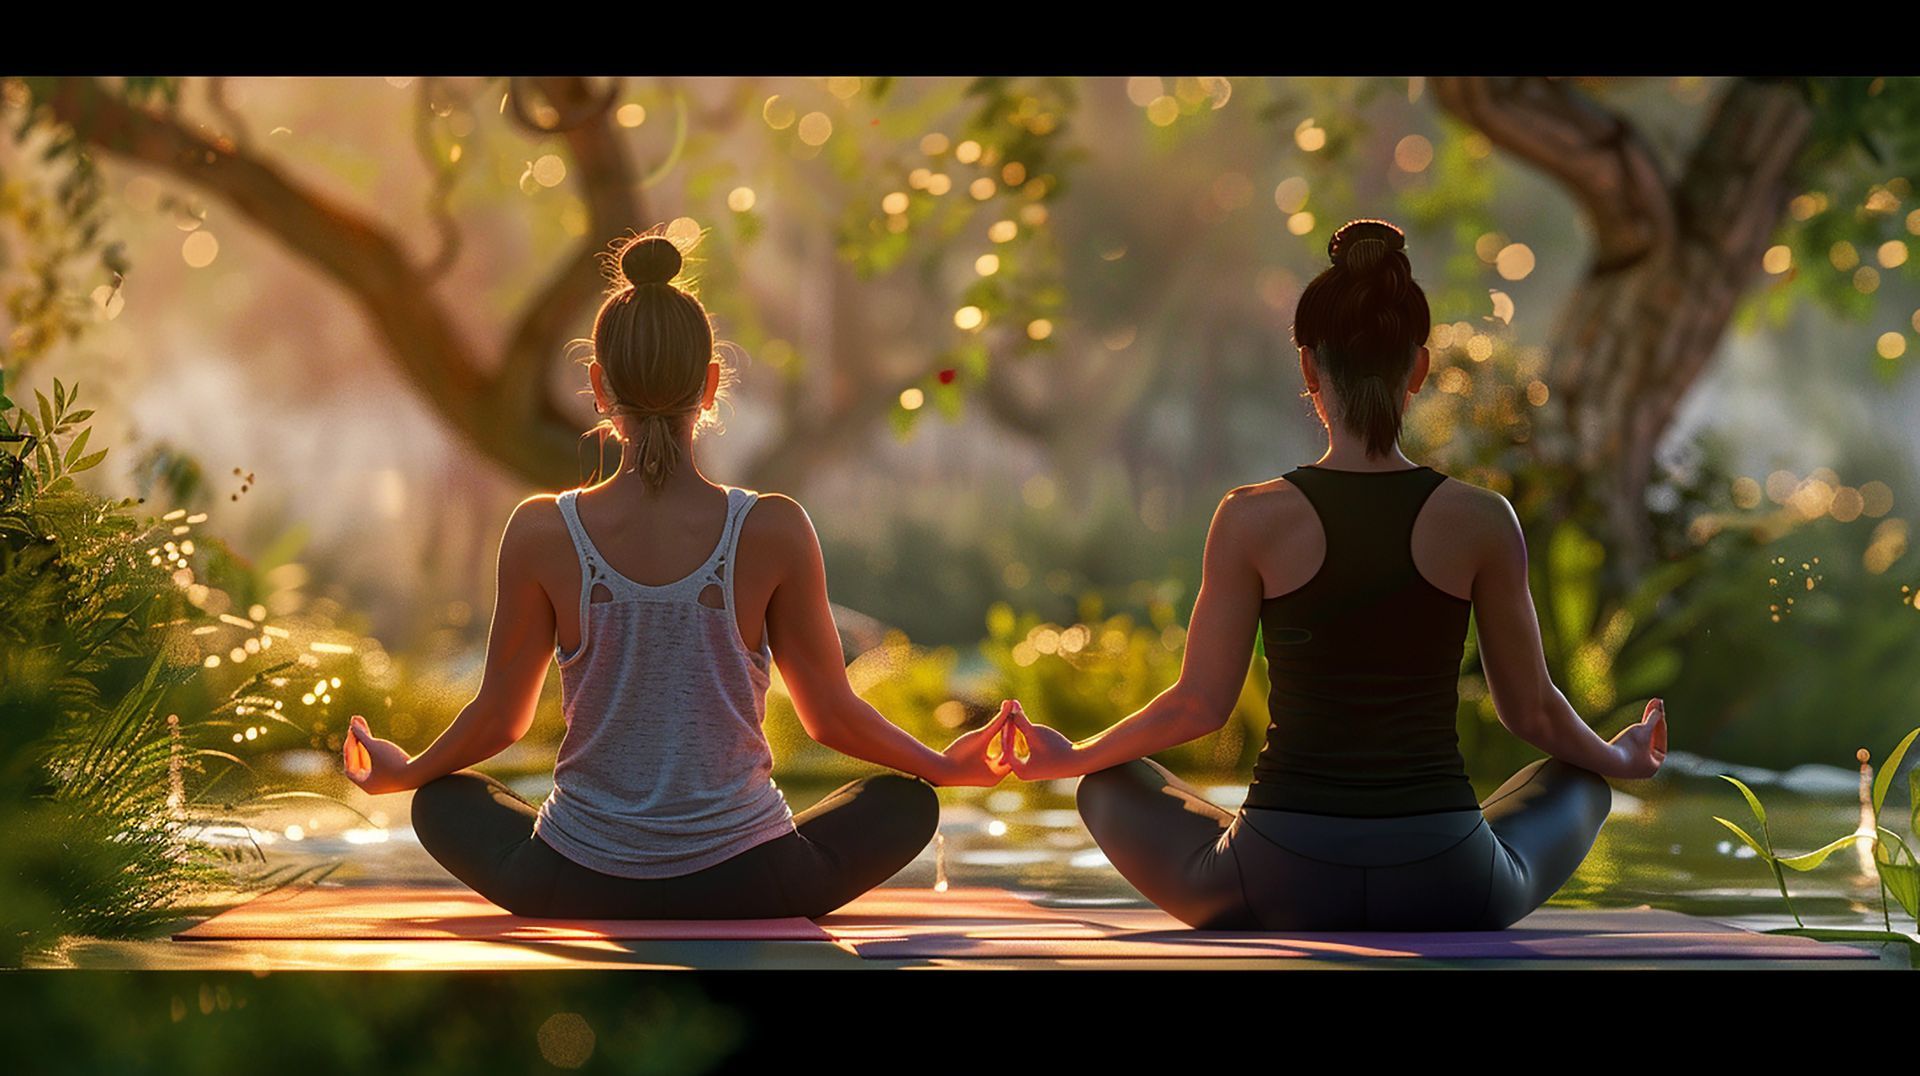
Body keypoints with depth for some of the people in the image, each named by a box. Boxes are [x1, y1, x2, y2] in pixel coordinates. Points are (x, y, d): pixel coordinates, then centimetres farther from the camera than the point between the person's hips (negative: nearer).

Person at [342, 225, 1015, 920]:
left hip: (577, 888, 1)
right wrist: (947, 765, 18)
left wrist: (403, 772, 23)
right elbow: (831, 715, -2)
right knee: (908, 803, 26)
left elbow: (500, 717, 1)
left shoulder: (543, 534, -11)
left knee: (444, 803, 31)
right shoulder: (775, 532, -13)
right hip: (742, 889, -1)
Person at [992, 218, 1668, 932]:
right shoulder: (1482, 522, -5)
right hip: (1447, 893, 1)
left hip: (1278, 890, -1)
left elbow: (1200, 704, -1)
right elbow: (1530, 711, 5)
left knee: (1110, 785, 26)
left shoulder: (1253, 520, -7)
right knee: (1577, 781, 32)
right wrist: (1617, 759, 27)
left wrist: (1070, 758, 17)